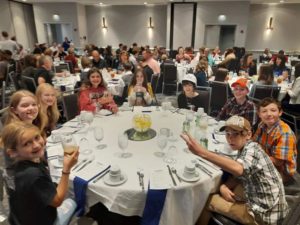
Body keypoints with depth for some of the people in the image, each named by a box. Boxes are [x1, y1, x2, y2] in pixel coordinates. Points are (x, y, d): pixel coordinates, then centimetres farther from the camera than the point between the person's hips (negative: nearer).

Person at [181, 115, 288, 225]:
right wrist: (224, 186, -12)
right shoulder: (245, 149, 4)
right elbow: (237, 175, 9)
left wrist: (202, 152, -55)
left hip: (264, 216, -8)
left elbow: (238, 169, -46)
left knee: (208, 200, -4)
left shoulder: (251, 149, -24)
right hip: (260, 204, 8)